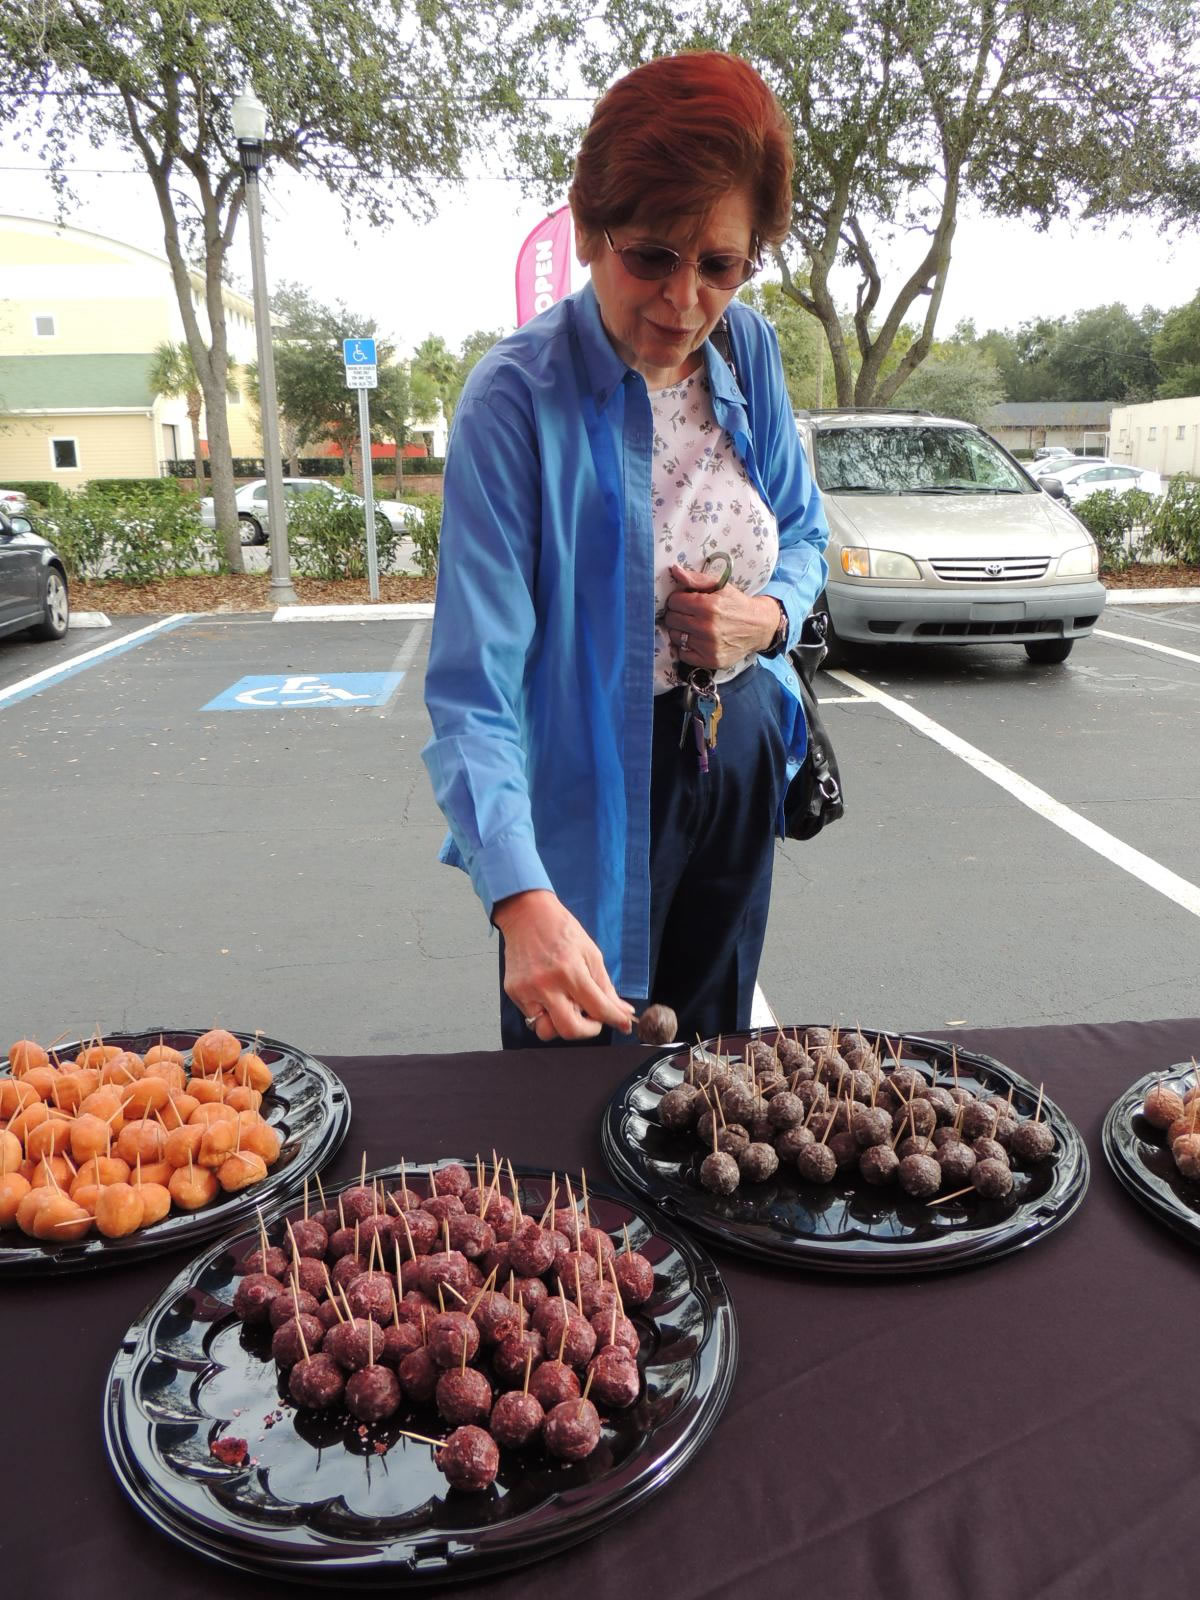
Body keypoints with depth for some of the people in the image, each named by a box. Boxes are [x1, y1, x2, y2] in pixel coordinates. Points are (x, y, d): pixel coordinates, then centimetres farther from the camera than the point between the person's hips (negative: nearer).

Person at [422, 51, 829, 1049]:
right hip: (589, 790, -5)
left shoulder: (748, 351, -5)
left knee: (710, 1069, 23)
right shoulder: (517, 401, -22)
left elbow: (805, 536, 10)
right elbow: (474, 686, -28)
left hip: (739, 768, 6)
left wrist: (769, 614, -14)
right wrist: (521, 899, -42)